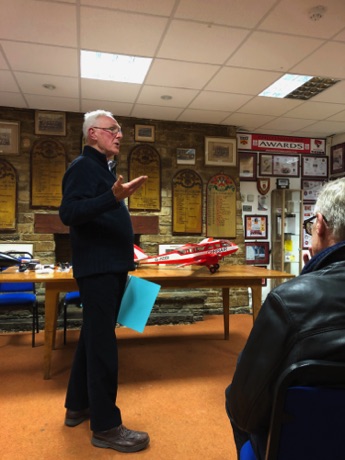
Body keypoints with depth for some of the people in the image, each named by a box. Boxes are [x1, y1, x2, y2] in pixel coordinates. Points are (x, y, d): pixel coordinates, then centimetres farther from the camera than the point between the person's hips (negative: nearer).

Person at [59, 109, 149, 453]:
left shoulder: (102, 169, 19)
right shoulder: (83, 167, -10)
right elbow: (68, 212, -25)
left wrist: (122, 261, 22)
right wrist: (113, 197, -37)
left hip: (109, 267, 10)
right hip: (98, 269, -10)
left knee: (93, 338, 15)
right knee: (102, 343, -6)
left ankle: (77, 406, 29)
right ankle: (105, 427, 5)